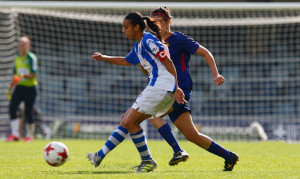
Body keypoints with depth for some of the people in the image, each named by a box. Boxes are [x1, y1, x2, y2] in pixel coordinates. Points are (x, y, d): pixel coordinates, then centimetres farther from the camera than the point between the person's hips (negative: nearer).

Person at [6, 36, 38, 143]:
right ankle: (15, 134, -7)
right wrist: (10, 88, 17)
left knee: (28, 112, -4)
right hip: (19, 86, 6)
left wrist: (23, 76, -29)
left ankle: (29, 135, 10)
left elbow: (33, 74, -13)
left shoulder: (31, 58, -6)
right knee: (12, 107, -10)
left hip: (30, 87, -6)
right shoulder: (17, 59, 14)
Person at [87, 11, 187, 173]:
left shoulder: (148, 40, -10)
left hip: (161, 86, -10)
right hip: (155, 87, 10)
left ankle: (147, 161, 1)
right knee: (126, 120, 10)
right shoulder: (138, 46, 19)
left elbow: (168, 62, -14)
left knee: (130, 122, -7)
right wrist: (104, 58, 33)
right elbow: (126, 61, 39)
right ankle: (101, 156, 13)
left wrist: (177, 88, -17)